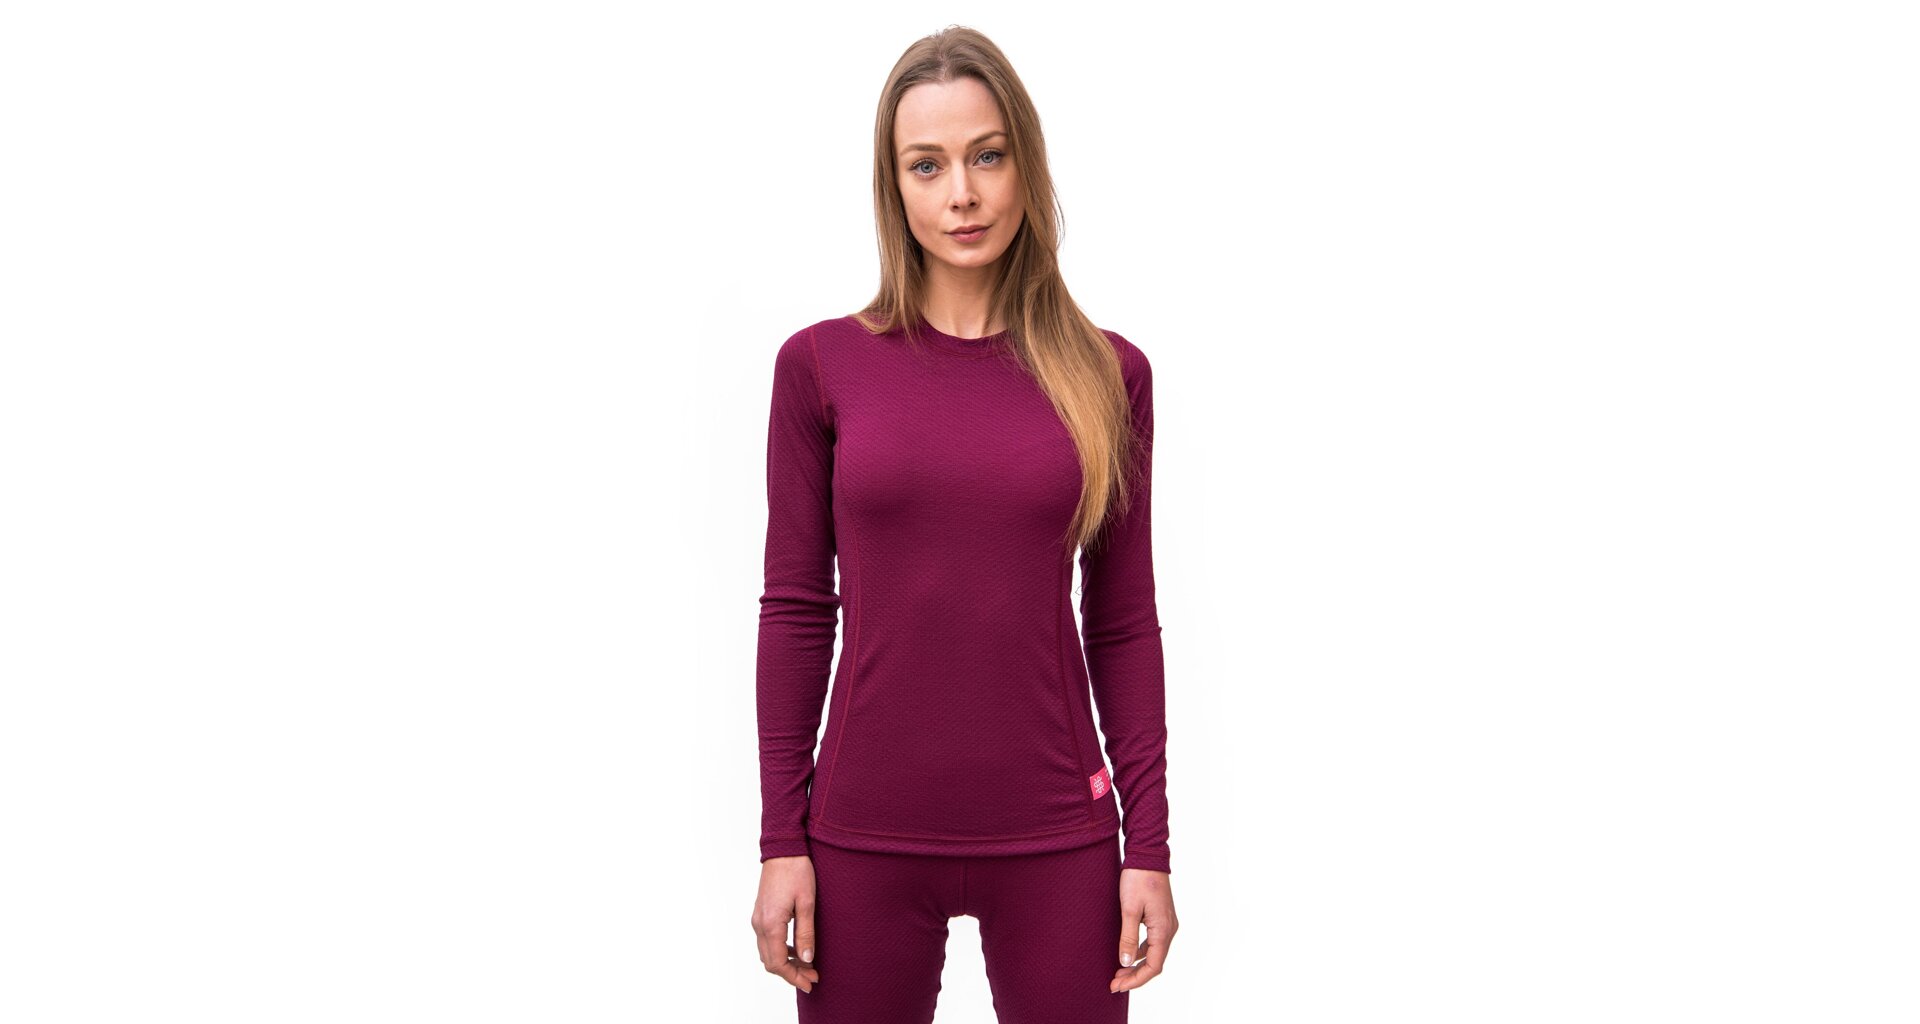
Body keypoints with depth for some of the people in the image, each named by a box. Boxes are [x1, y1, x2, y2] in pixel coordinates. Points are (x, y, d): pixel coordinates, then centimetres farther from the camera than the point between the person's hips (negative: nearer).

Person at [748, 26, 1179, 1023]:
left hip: (1056, 839, 1)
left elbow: (1124, 624, 3)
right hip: (865, 838, 0)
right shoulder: (820, 364, -1)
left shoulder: (1108, 374, 1)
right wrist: (780, 840, -2)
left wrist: (1149, 843, 0)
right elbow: (797, 611, 1)